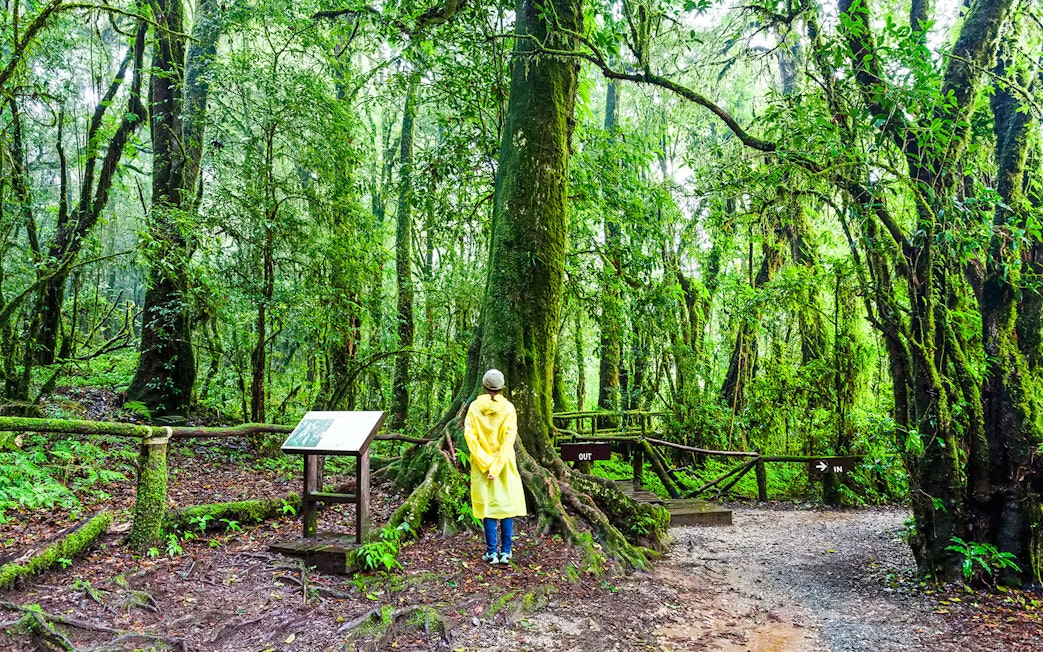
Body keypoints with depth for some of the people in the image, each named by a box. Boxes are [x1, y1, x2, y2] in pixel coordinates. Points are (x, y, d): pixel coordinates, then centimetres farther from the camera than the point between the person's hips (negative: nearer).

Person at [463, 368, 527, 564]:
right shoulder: (508, 407, -6)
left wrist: (485, 464, -10)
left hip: (481, 464, 1)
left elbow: (470, 435, -10)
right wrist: (497, 467, -14)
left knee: (487, 506, 6)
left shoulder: (474, 407, -4)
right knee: (507, 504, 9)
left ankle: (492, 552, 7)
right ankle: (506, 552, 9)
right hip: (504, 464, -1)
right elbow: (509, 438, -13)